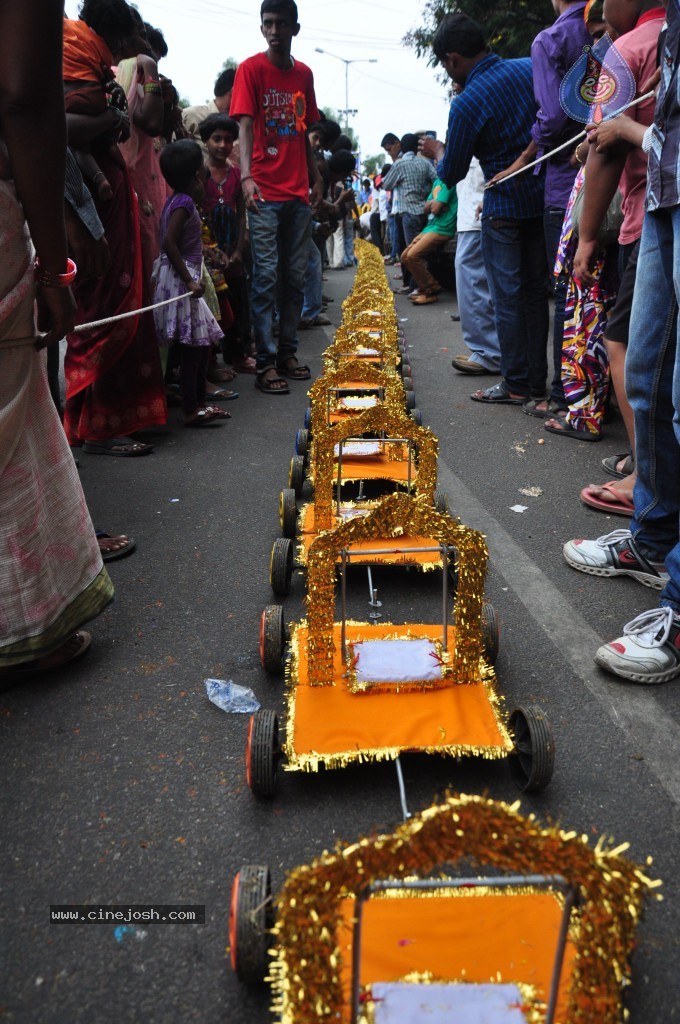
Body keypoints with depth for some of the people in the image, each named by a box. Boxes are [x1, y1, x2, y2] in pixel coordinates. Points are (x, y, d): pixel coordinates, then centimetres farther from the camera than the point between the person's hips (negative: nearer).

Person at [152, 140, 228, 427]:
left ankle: (199, 402, 22)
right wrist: (189, 280, -23)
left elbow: (172, 241, 15)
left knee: (202, 342, 14)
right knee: (192, 345, -7)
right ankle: (191, 410, -2)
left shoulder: (176, 200, 14)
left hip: (182, 277, 10)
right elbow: (169, 242, -22)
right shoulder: (184, 202, -13)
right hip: (180, 278, -10)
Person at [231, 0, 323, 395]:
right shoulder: (251, 69, -1)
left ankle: (288, 352, 18)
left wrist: (315, 177, 16)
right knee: (267, 278, -6)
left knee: (296, 277, 8)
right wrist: (247, 176, -24)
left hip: (299, 192, 6)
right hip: (265, 192, -6)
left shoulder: (304, 74, 14)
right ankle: (266, 362, -3)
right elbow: (245, 126, -10)